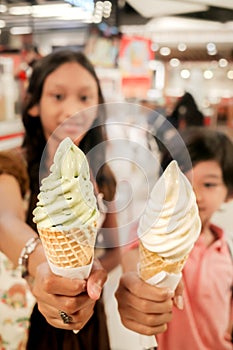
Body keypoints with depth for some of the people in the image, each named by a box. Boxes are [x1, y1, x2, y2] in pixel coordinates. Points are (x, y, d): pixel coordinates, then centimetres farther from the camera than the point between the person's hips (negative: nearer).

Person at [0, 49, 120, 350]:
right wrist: (40, 262, -58)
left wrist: (98, 271, -20)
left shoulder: (102, 176, -3)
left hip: (85, 316, 4)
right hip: (25, 317, -3)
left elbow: (114, 248, 3)